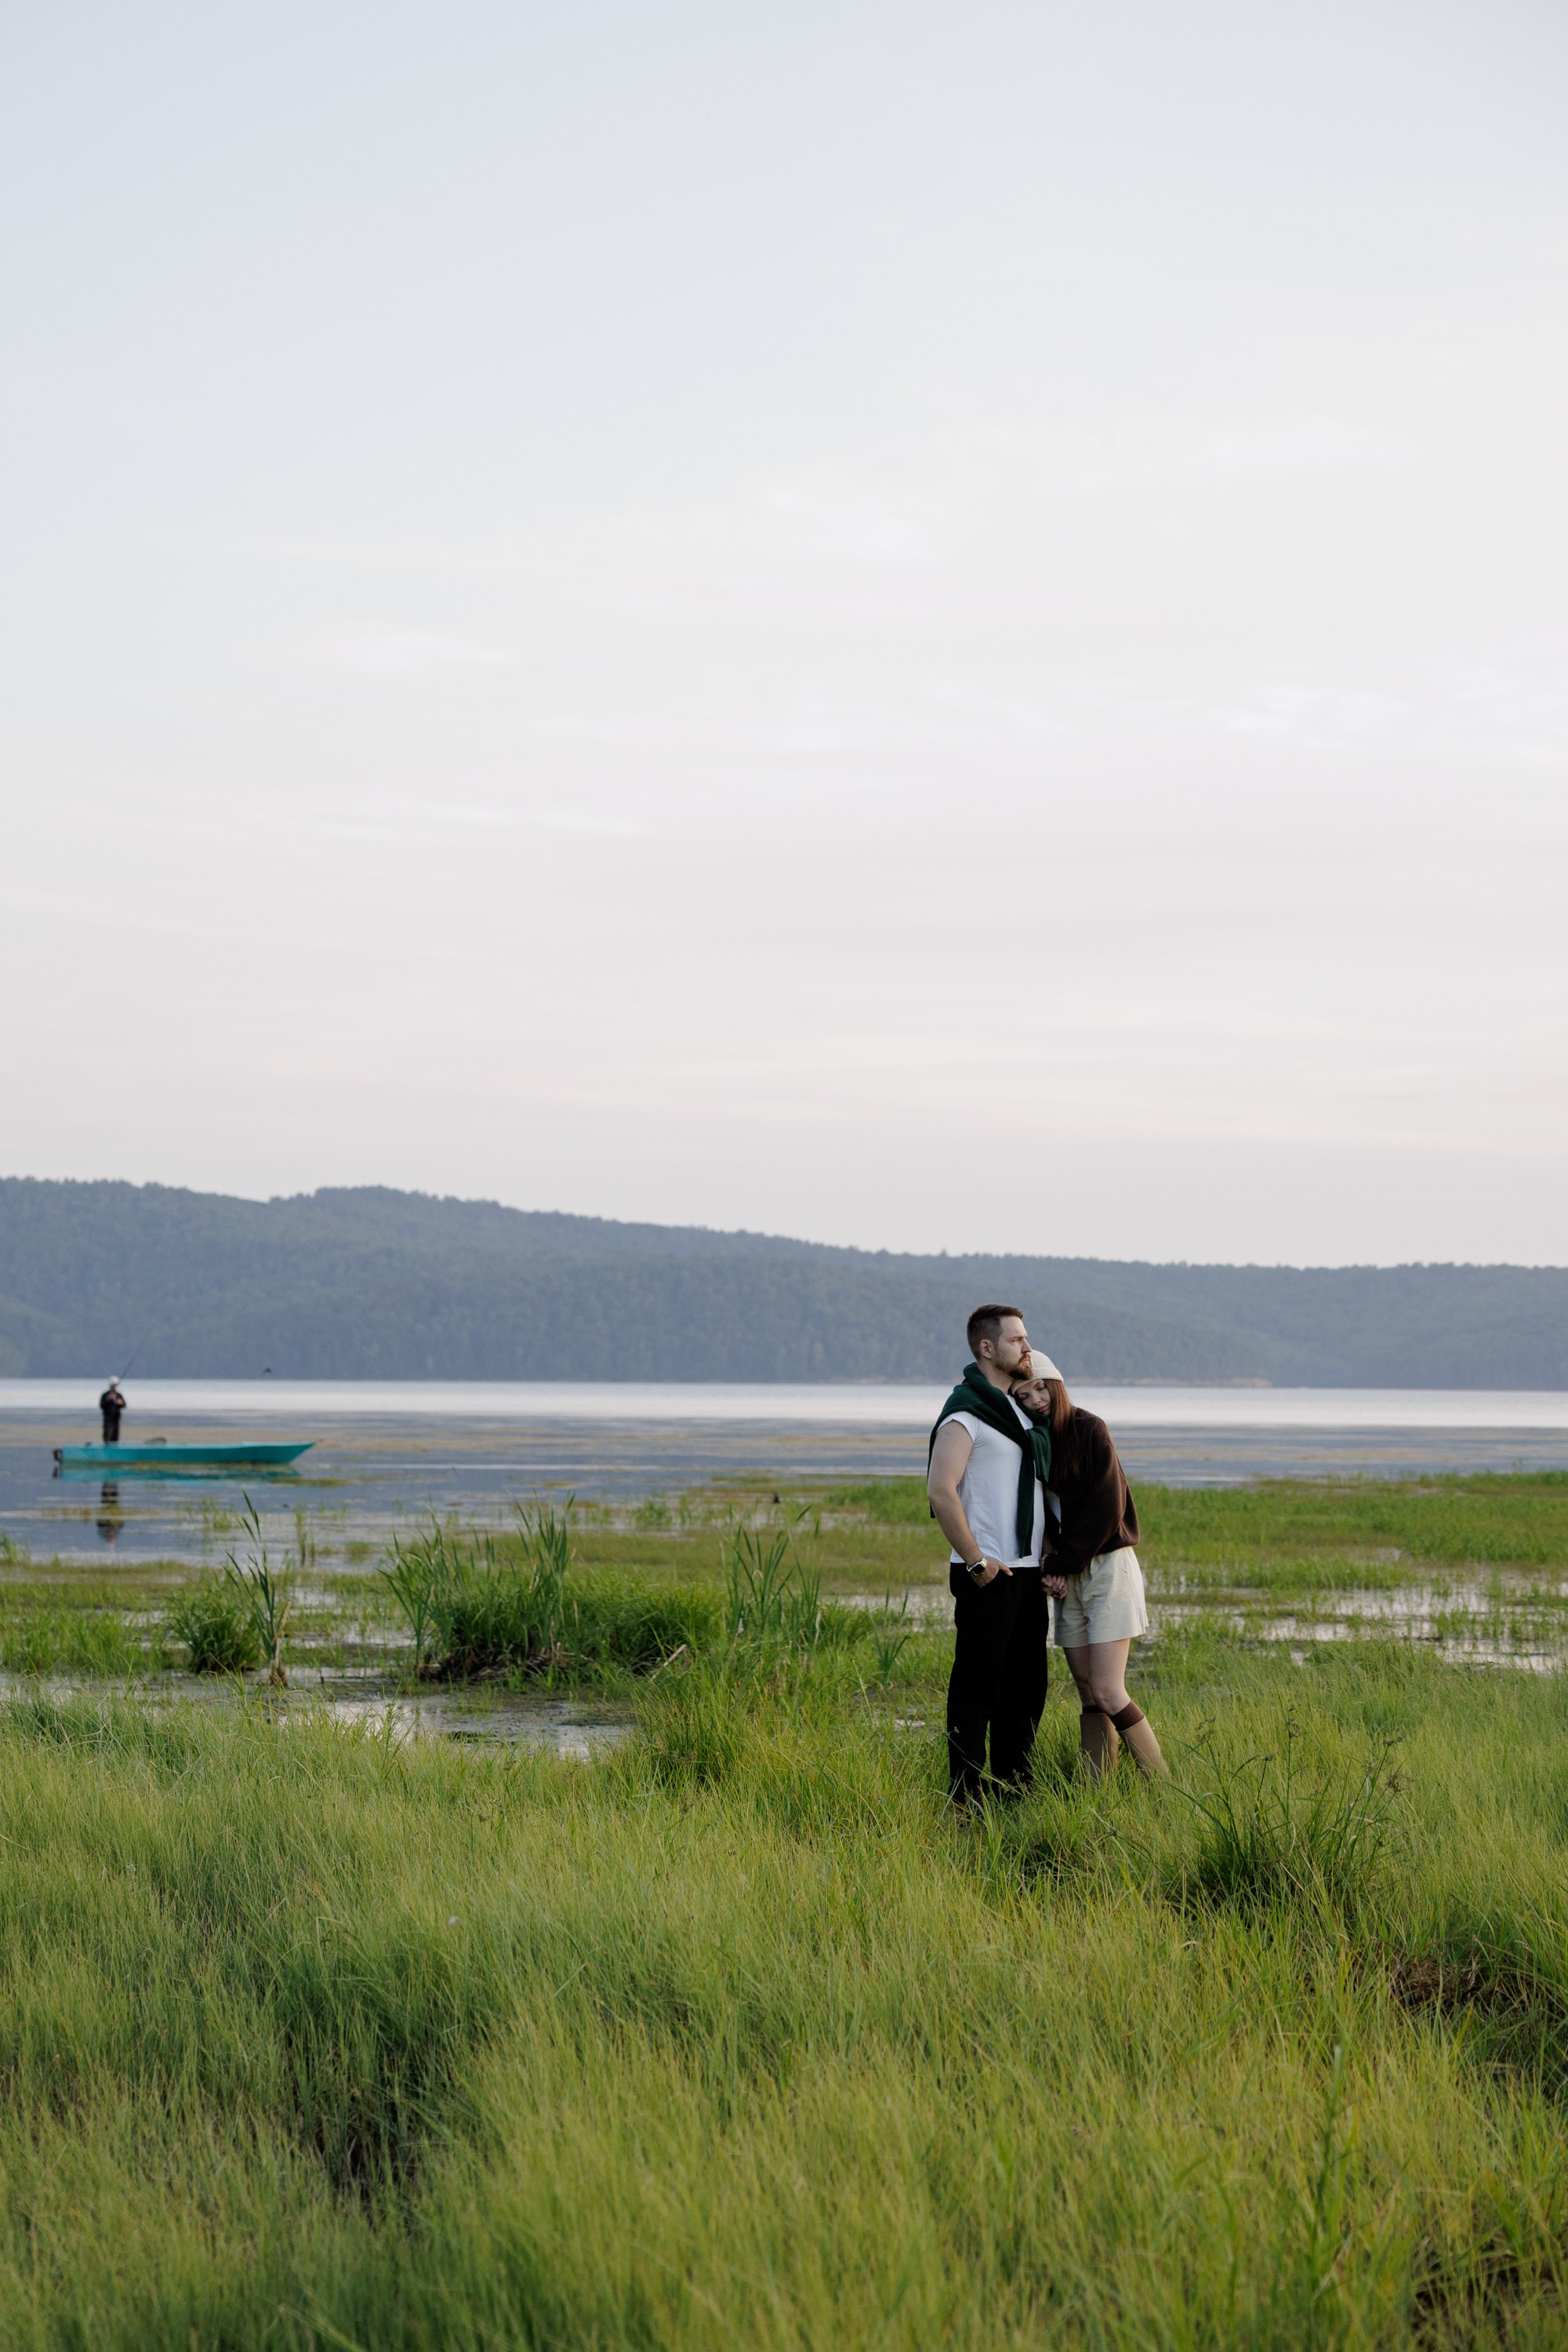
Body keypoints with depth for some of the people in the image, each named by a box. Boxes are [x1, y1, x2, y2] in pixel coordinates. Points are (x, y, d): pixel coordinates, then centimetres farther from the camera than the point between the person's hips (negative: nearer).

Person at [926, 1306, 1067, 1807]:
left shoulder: (1021, 1409, 17)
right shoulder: (966, 1412, -11)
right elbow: (941, 1491, -20)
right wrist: (975, 1563, -17)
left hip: (1029, 1575, 9)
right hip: (989, 1577, -9)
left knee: (1027, 1687, 12)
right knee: (977, 1688, -4)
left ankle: (1015, 1789, 22)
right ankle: (966, 1799, 1)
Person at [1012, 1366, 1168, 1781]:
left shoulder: (1089, 1429, -9)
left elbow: (1106, 1509, -14)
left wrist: (1063, 1566, -11)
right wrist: (1054, 1567, -6)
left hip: (1108, 1566, -6)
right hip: (1066, 1575, 6)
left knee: (1107, 1691, -14)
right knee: (1088, 1694, 3)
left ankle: (1163, 1789, -9)